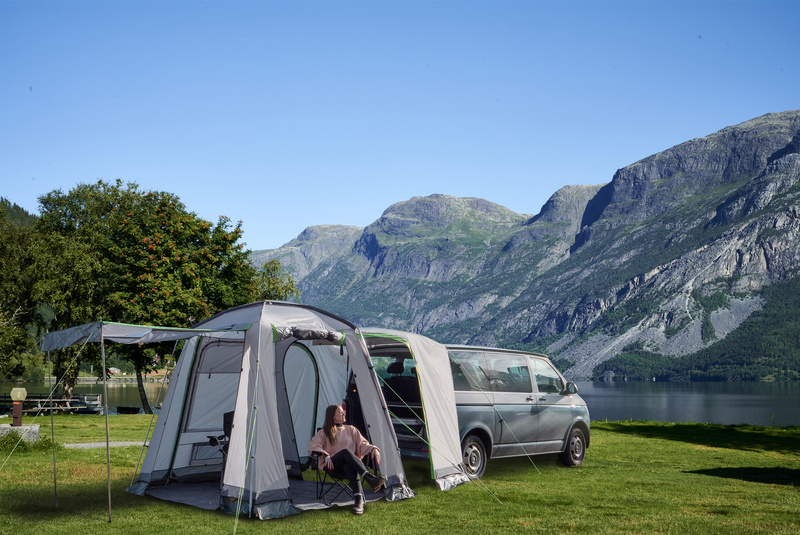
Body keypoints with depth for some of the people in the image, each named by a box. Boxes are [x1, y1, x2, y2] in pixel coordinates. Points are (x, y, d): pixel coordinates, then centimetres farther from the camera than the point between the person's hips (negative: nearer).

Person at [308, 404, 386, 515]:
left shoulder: (351, 430, 23)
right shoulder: (324, 433, 15)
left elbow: (362, 444, 17)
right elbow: (313, 447, 2)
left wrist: (372, 449, -5)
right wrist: (325, 455, -16)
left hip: (350, 465, 2)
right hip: (332, 467, -2)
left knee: (349, 467, -39)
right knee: (346, 452, -36)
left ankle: (358, 499, -56)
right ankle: (370, 479, -50)